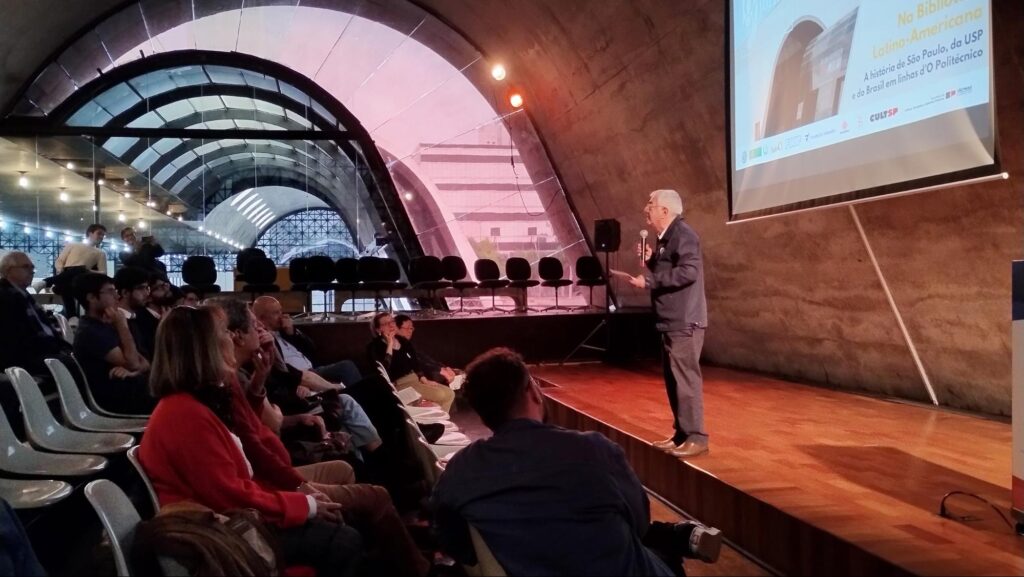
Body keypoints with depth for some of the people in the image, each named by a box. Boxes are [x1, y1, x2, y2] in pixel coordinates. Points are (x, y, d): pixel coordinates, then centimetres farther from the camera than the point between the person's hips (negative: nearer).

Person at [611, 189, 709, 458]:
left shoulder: (683, 234, -14)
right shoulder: (667, 237, 16)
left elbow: (689, 272, -26)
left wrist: (648, 281, -23)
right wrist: (651, 259, 5)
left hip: (684, 322, -10)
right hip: (672, 321, 10)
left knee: (686, 378, -8)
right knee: (673, 378, 13)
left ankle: (697, 437, -2)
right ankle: (682, 433, 21)